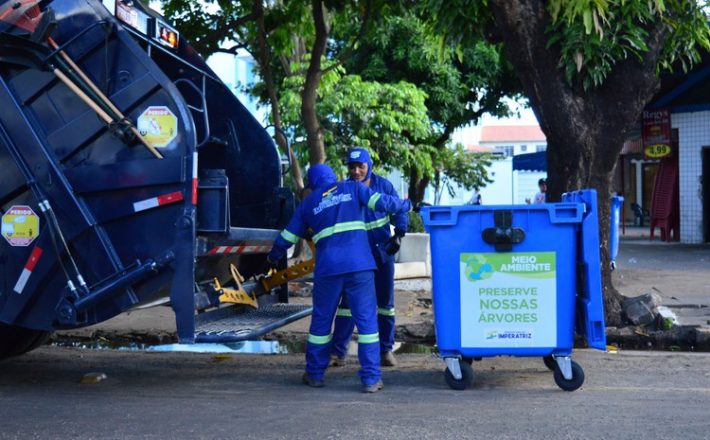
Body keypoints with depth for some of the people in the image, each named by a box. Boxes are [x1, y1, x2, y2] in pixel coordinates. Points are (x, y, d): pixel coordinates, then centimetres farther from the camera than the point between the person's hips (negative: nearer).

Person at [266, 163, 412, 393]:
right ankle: (371, 379, -2)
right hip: (359, 265, -1)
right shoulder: (352, 189, 13)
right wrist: (407, 205, 17)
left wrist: (273, 258, 39)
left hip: (327, 269, 1)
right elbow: (381, 202, 1)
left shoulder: (308, 203, 17)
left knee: (321, 320, 15)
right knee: (366, 320, 2)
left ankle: (314, 374, 23)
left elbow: (287, 238, 22)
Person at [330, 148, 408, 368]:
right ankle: (337, 351, -2)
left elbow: (399, 211, 3)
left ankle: (386, 349, 17)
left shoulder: (383, 185, -2)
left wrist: (398, 235, -10)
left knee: (385, 300, 8)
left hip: (383, 251, 2)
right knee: (349, 299, -5)